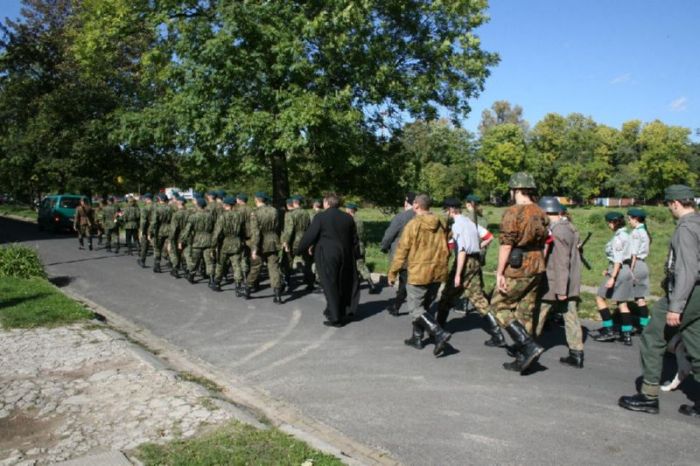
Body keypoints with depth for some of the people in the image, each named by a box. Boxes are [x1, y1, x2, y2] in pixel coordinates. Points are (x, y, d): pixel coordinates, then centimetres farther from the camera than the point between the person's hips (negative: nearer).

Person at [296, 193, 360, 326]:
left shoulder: (320, 217, -9)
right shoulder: (348, 218, 7)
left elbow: (309, 236, -10)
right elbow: (355, 239, 11)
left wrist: (299, 250, 2)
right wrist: (355, 255, 19)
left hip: (327, 256, -5)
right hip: (345, 256, 5)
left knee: (330, 286, 2)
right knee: (344, 284, 16)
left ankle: (335, 318, 5)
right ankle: (344, 312, 26)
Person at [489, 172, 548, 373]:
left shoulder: (513, 212, -13)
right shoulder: (541, 214, 10)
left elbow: (506, 245, -18)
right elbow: (543, 245, 14)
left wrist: (499, 273, -15)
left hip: (516, 269, -7)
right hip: (536, 270, 8)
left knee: (499, 306, 5)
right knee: (525, 312, 13)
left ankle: (529, 346, -6)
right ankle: (522, 359, 18)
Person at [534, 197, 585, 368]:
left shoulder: (557, 232, -19)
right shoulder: (570, 228, 10)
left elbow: (561, 263, -22)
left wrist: (561, 290, -21)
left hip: (554, 284, -8)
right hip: (572, 284, 8)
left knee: (538, 314, 6)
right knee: (571, 317, 9)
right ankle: (576, 354, 11)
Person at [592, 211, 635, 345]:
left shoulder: (618, 237, -15)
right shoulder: (625, 235, 13)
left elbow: (618, 260, -21)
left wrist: (612, 277, -24)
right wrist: (609, 270, 22)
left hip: (618, 271, -9)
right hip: (626, 270, 9)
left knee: (600, 298, 2)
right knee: (622, 303, 10)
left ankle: (609, 330, 2)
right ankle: (626, 334, 11)